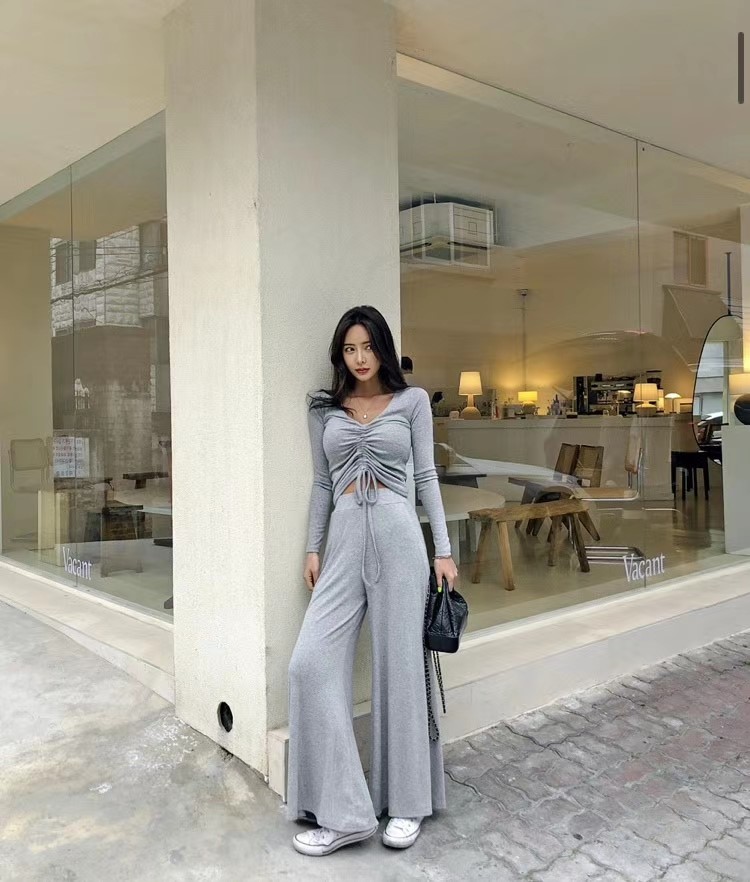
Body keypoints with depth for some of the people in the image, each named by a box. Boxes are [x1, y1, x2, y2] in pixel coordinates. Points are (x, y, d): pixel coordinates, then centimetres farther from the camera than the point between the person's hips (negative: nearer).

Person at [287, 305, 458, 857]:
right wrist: (313, 548, 11)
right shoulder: (324, 409, 13)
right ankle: (342, 812, 2)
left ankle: (407, 803, 19)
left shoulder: (413, 401, 7)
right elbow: (322, 484, 16)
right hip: (344, 539, 3)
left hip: (397, 534, -2)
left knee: (401, 666, 2)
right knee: (312, 663, -7)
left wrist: (444, 549, 0)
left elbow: (426, 476, 5)